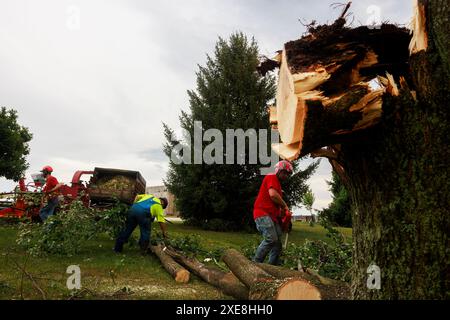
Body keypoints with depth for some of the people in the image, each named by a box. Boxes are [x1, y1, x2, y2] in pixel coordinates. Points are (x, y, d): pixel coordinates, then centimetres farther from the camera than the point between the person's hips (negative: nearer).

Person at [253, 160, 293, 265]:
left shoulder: (278, 183, 29)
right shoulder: (271, 177, 0)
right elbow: (273, 194, -17)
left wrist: (281, 211, 11)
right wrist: (285, 206, -4)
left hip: (273, 216, 10)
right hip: (263, 214, -10)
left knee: (277, 244, 4)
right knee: (271, 239, -24)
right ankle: (255, 264, -19)